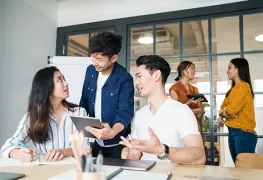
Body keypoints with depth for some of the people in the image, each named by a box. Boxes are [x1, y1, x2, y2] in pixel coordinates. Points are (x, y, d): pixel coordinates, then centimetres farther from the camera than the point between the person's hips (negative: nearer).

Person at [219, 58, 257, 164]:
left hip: (243, 133, -9)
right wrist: (224, 113, -9)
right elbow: (223, 108, 13)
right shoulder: (233, 88, 16)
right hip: (232, 132, 9)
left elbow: (232, 109, -19)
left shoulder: (244, 86, -11)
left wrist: (223, 112, 1)